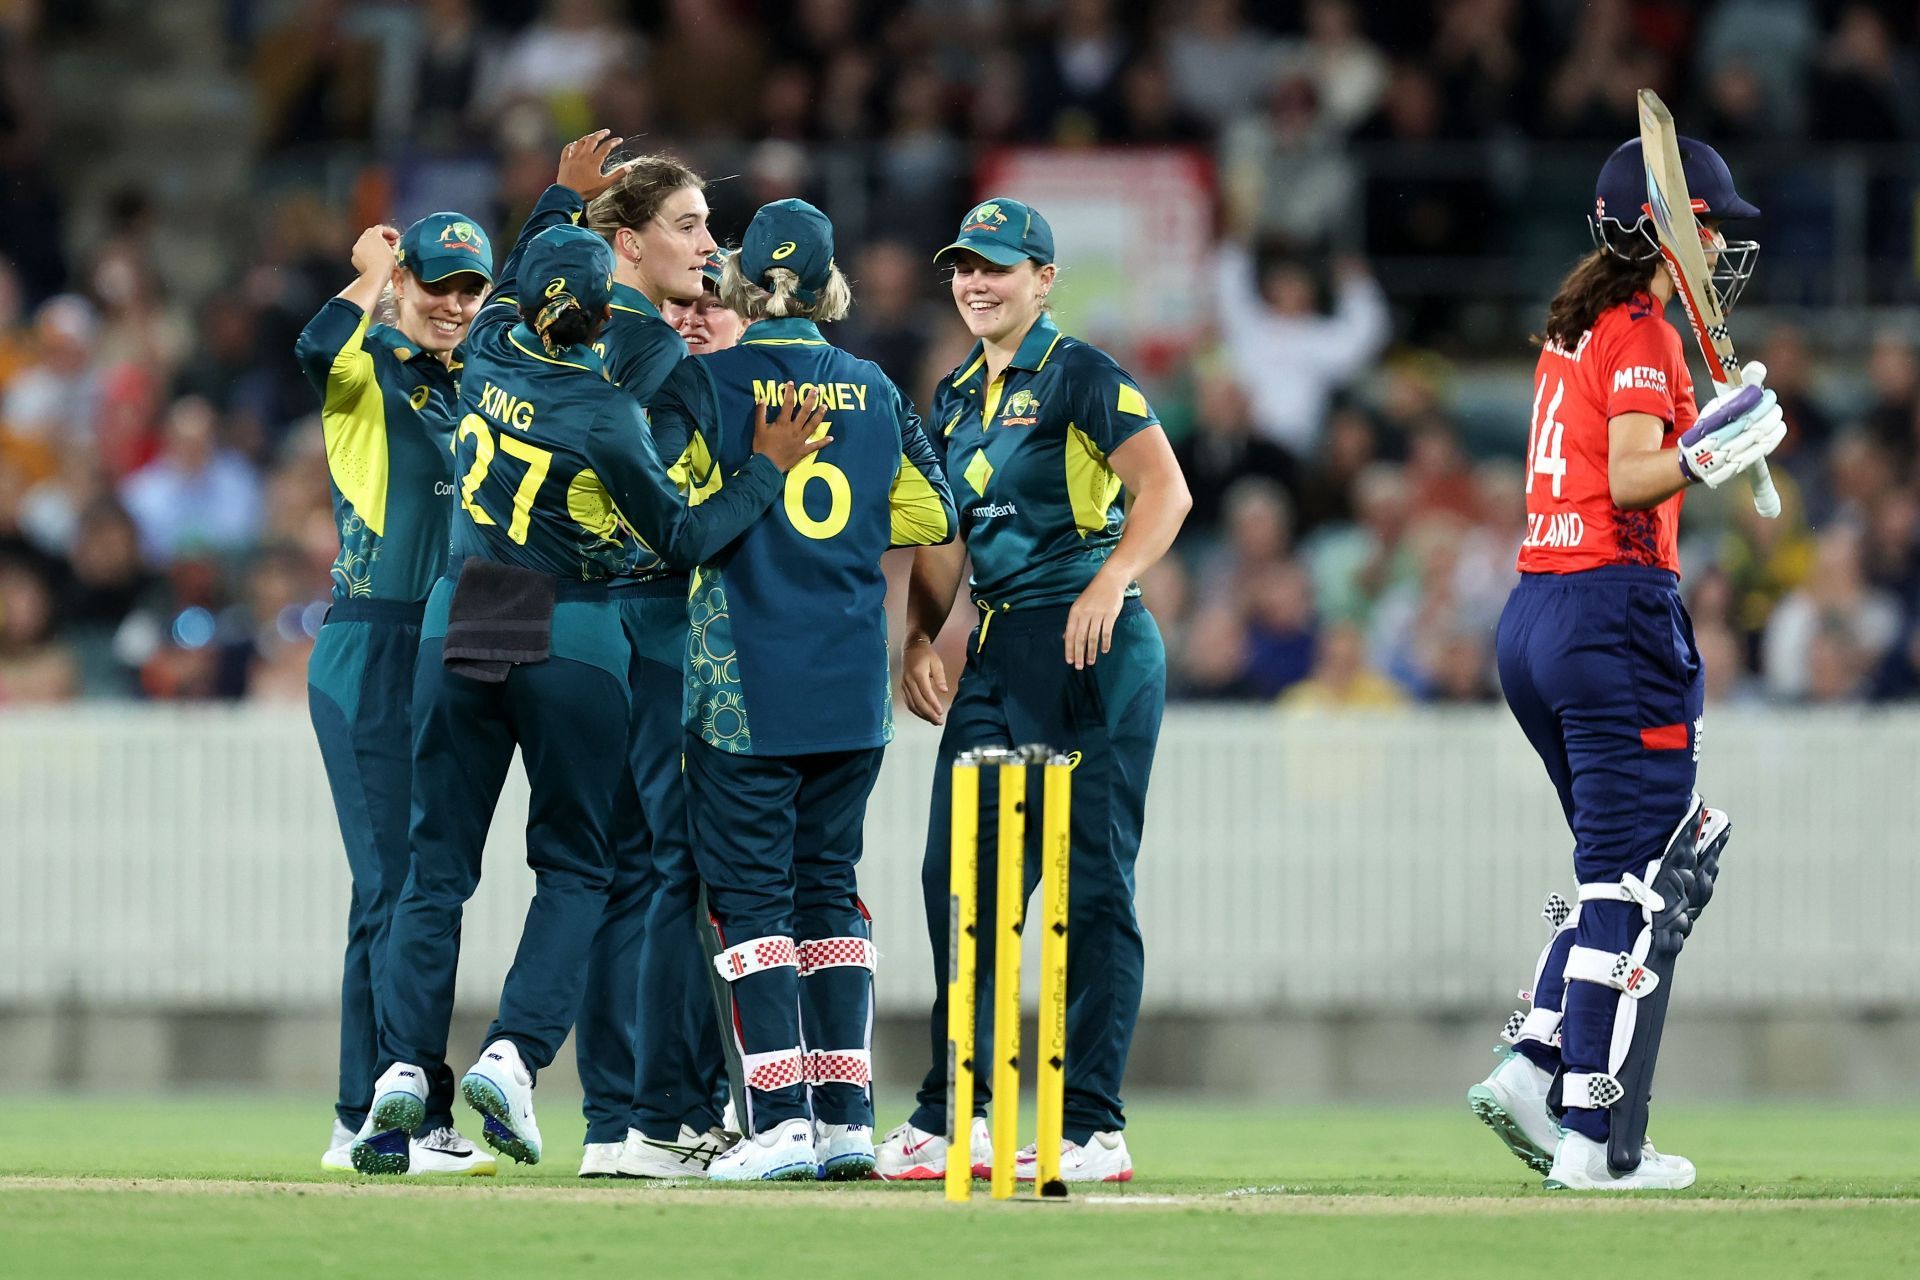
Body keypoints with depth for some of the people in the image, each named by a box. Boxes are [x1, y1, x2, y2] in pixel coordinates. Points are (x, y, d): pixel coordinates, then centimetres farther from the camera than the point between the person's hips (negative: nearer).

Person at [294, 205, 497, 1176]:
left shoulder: (473, 381, 16)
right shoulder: (368, 369, -5)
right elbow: (318, 349, -26)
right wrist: (374, 275, -13)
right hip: (370, 654, -8)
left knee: (400, 889, 10)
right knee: (398, 884, -10)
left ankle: (363, 1121, 14)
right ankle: (422, 1119, -13)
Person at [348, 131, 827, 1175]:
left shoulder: (489, 352, -1)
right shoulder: (601, 413, -15)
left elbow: (513, 288, 24)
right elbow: (683, 539, -9)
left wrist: (563, 199, 35)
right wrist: (769, 468, -3)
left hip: (457, 633, 4)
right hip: (571, 639, -4)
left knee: (436, 864, 5)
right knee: (574, 865, 7)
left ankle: (406, 1066, -10)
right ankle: (514, 1052, -12)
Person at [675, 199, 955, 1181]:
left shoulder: (711, 379, -6)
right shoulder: (870, 388, 7)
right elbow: (928, 514, 14)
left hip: (747, 682, -4)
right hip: (853, 680, 4)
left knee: (750, 890, -2)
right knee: (830, 886, 12)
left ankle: (779, 1118, -10)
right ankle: (846, 1115, 8)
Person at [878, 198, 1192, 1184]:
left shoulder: (1078, 375, -6)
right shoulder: (957, 396, 18)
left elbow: (1166, 490, -15)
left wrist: (1112, 581, -28)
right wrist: (919, 637, 9)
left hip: (1090, 649, -8)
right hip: (994, 652, 8)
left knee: (1091, 883, -7)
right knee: (959, 877, 5)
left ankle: (1093, 1130, -6)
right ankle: (955, 1118, 11)